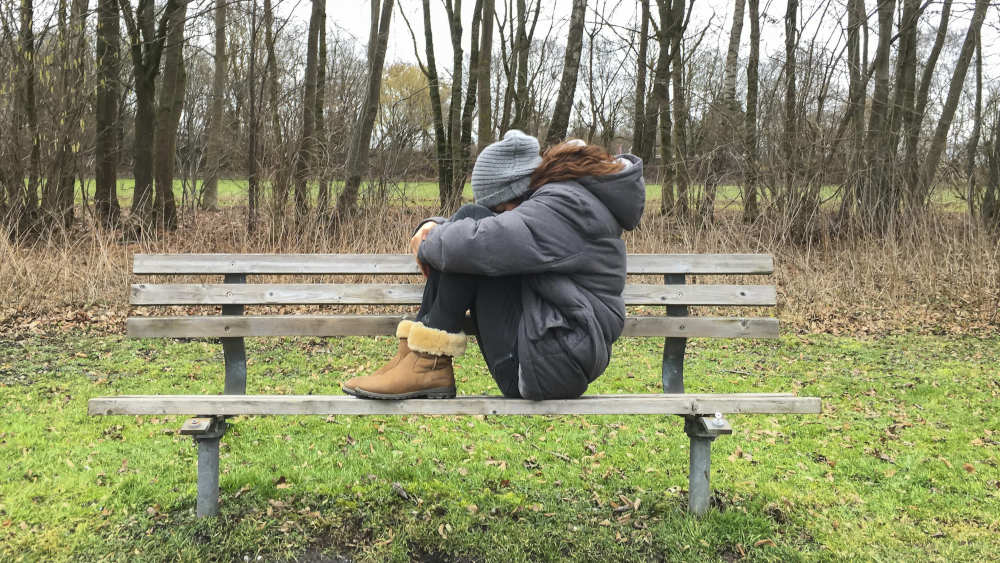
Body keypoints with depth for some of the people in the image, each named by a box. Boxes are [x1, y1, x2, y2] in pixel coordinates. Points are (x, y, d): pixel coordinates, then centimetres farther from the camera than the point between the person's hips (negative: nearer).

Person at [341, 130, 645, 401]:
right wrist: (433, 226, 3)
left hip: (550, 365, -10)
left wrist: (428, 245, -7)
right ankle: (419, 354, -3)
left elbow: (480, 243, -28)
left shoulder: (566, 206, -14)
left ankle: (429, 365, -13)